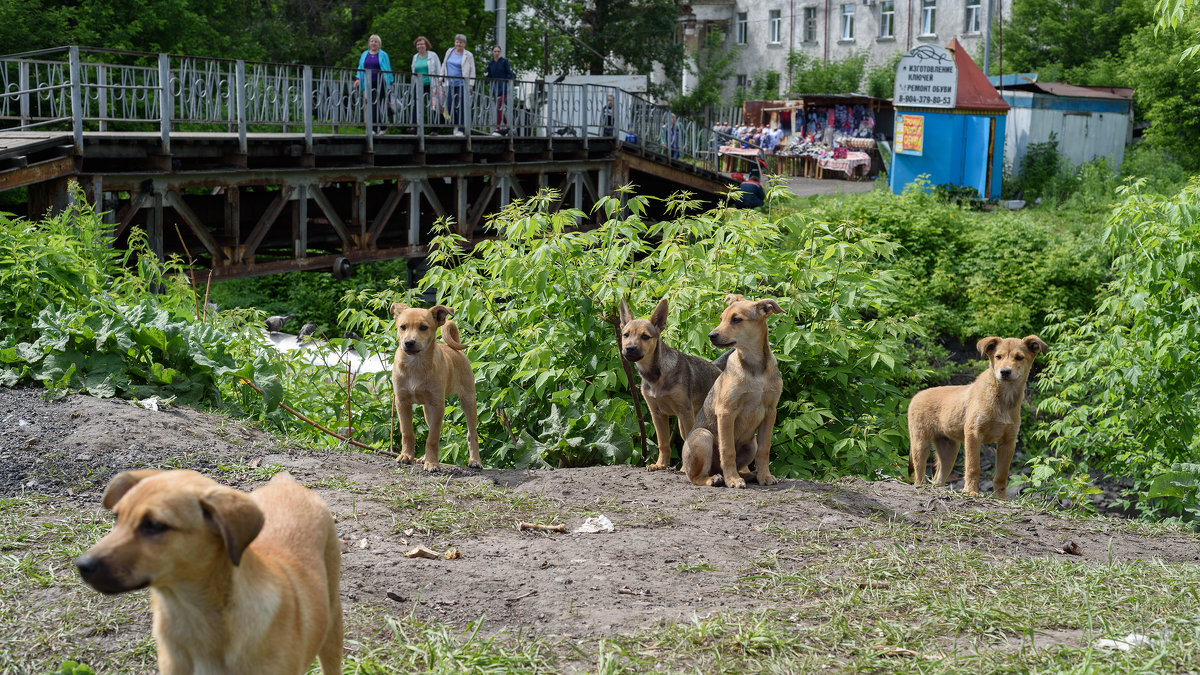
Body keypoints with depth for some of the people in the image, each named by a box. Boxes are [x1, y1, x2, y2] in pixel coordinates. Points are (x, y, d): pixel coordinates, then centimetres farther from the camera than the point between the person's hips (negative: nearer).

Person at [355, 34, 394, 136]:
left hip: (380, 83, -4)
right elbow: (360, 68, 19)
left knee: (377, 104, -14)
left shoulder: (383, 55, 6)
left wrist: (390, 83, 0)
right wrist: (358, 79, 4)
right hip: (368, 84, 4)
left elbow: (388, 69, 5)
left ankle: (379, 128, -11)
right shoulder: (364, 54, 16)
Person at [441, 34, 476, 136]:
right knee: (451, 106, 1)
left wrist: (471, 84, -6)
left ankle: (460, 129, -7)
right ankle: (455, 125, 14)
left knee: (460, 107, -9)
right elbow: (444, 66, 21)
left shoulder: (468, 55, 2)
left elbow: (472, 71, 1)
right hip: (450, 84, 4)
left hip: (462, 85, -4)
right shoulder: (449, 52, 14)